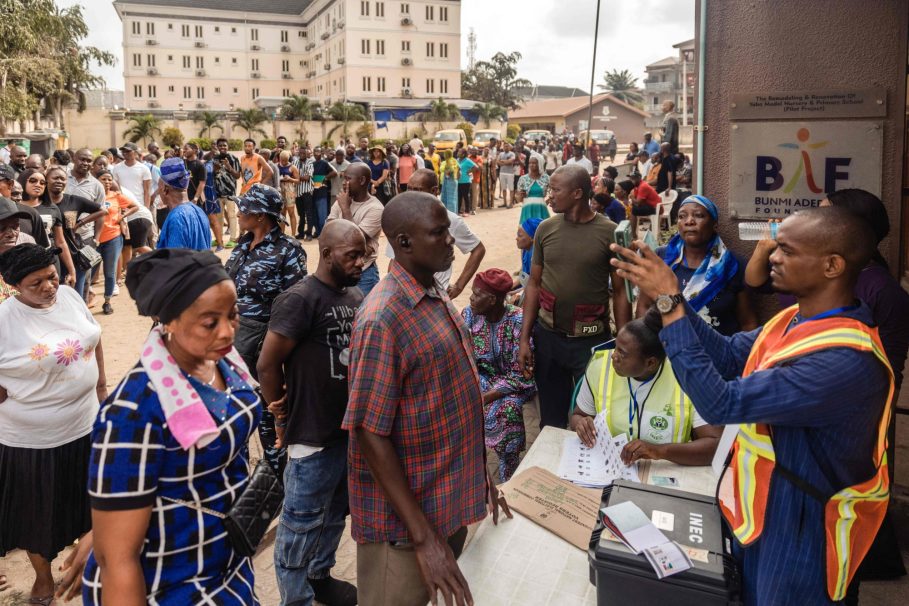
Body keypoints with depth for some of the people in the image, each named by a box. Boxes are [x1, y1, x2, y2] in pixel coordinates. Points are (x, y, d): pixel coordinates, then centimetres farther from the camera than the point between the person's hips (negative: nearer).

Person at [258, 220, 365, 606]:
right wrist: (284, 417, -6)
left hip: (350, 429, 8)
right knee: (302, 523, 7)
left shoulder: (356, 296, 5)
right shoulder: (300, 299, -17)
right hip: (313, 434, -7)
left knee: (334, 514, 23)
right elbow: (267, 365, -16)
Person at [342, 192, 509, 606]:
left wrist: (477, 474, 14)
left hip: (449, 498, 8)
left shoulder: (437, 298, 3)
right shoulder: (383, 320, -24)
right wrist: (422, 536, -24)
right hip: (404, 516, -8)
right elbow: (369, 434, -24)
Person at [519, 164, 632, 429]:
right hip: (547, 336, 3)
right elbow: (534, 284, 6)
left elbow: (621, 292, -5)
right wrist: (524, 338, 2)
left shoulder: (610, 233, -8)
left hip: (592, 340, -3)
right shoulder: (546, 228, 1)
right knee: (551, 419, 16)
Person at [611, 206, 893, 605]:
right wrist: (669, 297, -9)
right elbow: (728, 356, 4)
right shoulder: (796, 319, -2)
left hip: (801, 527, -8)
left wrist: (669, 304, -31)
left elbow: (721, 403, -34)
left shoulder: (846, 361, -33)